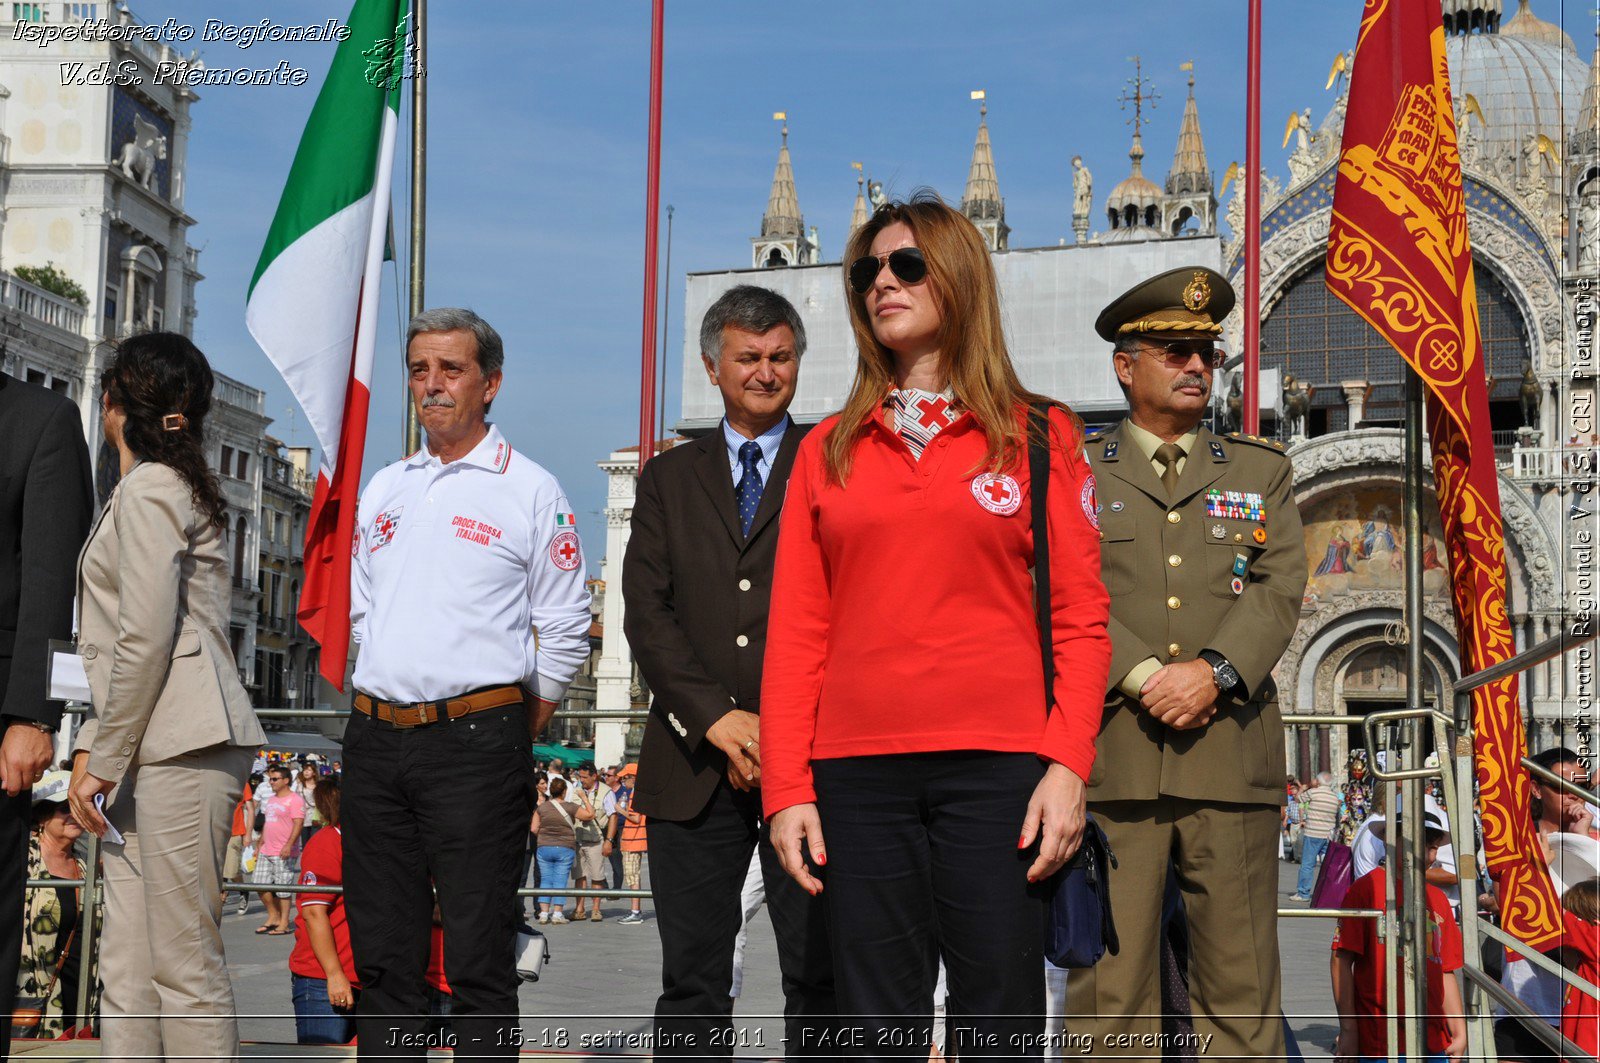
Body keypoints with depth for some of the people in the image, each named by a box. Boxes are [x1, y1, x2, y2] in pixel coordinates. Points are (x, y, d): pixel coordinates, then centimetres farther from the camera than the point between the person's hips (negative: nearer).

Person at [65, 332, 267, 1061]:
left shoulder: (149, 489, -7)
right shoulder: (178, 486, 22)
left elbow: (145, 640, -14)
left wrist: (103, 761, -8)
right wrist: (91, 748, 17)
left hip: (180, 748, -10)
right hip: (148, 750, 10)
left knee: (184, 963, -7)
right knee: (127, 965, 7)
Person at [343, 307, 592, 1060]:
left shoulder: (529, 489, 0)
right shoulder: (384, 488, 16)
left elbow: (566, 629, 1)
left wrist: (518, 732, -1)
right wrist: (387, 697, 15)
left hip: (475, 742, -5)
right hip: (376, 740, 5)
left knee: (478, 955, -4)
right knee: (381, 949, 9)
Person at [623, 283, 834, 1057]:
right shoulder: (668, 479, 15)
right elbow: (646, 611, 5)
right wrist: (718, 718, -8)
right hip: (695, 760, 2)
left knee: (819, 977, -1)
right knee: (693, 980, 4)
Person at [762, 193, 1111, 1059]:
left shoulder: (1038, 435, 8)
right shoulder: (828, 450, 14)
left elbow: (1080, 615, 3)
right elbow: (796, 630, 9)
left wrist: (1068, 763, -9)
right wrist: (785, 788, 1)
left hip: (998, 767, -2)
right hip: (856, 774, 2)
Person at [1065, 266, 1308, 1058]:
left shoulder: (1262, 471, 17)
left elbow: (1281, 589, 5)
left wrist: (1215, 672, -12)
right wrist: (1144, 678, -14)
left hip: (1233, 754, 2)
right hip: (1110, 755, -1)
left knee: (1241, 980, 2)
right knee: (1109, 975, -2)